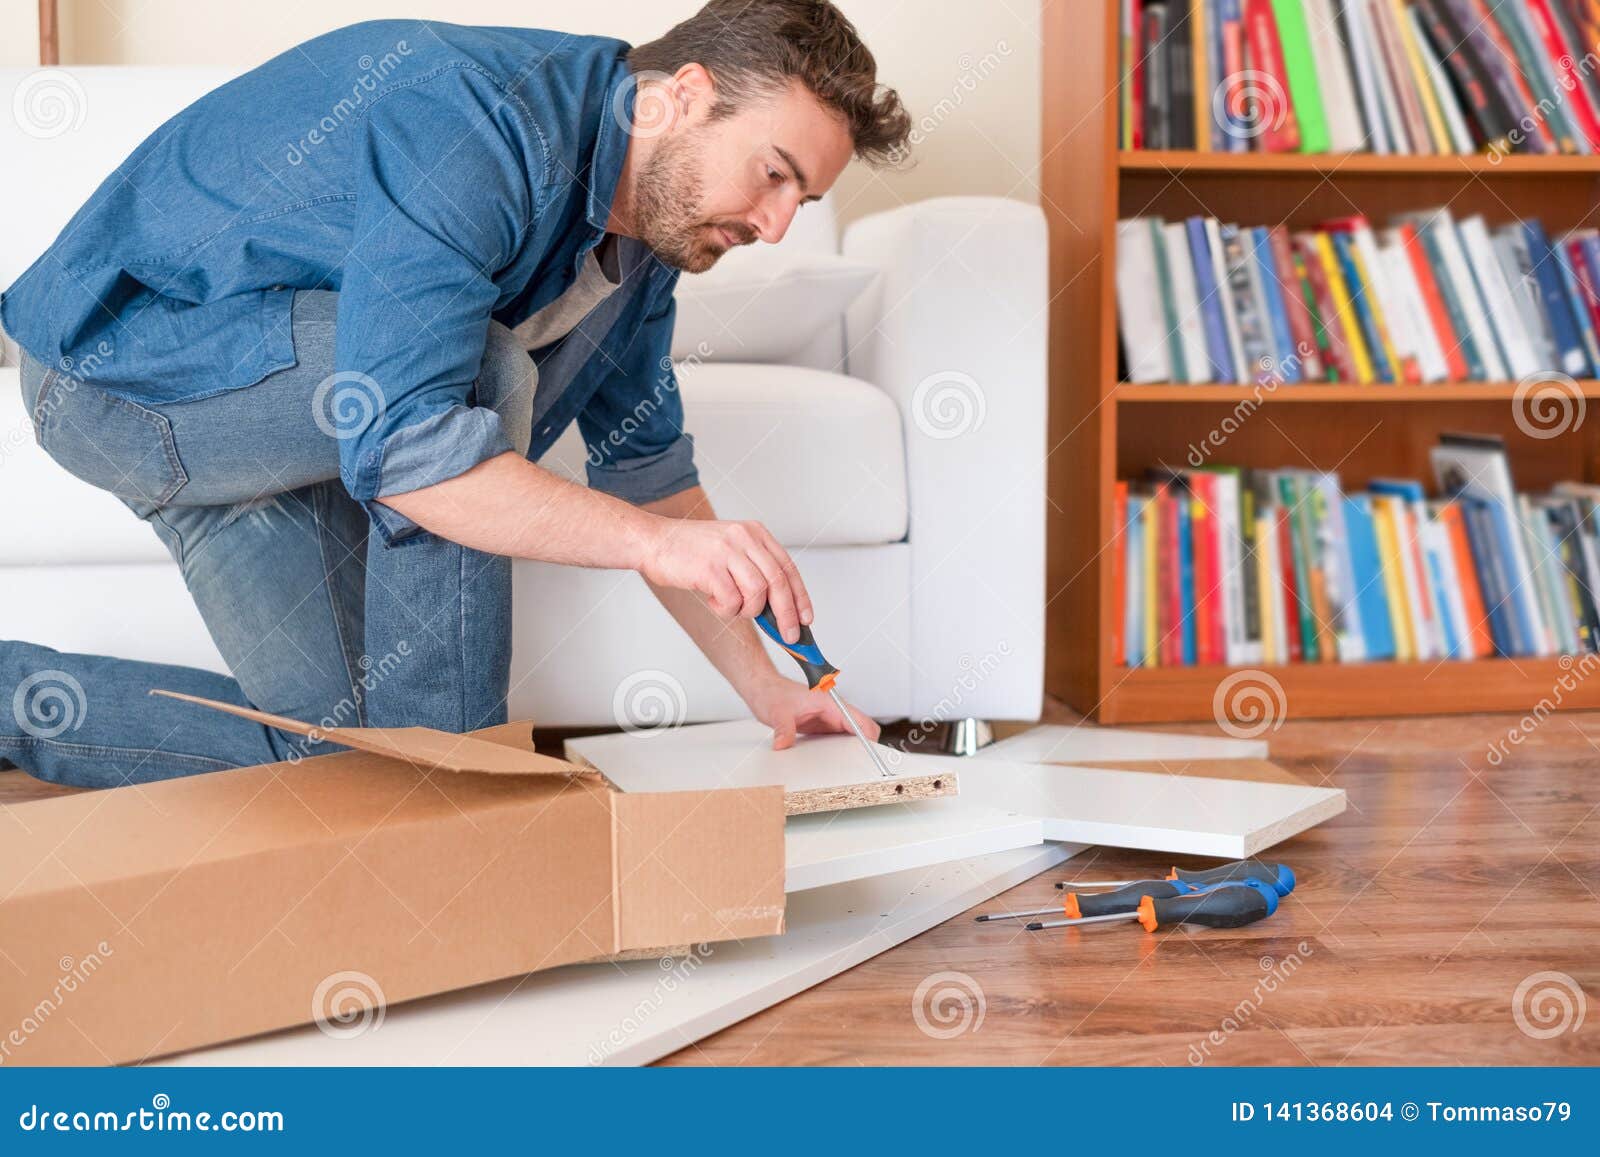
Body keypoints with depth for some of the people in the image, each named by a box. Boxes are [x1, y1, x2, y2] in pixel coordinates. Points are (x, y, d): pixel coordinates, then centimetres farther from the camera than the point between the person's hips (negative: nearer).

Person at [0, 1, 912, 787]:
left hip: (256, 422, 9)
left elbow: (647, 472, 6)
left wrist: (765, 687, 1)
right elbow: (398, 445, -40)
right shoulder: (482, 124, -31)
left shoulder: (646, 225, -1)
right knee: (484, 374, -30)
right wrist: (659, 540, -44)